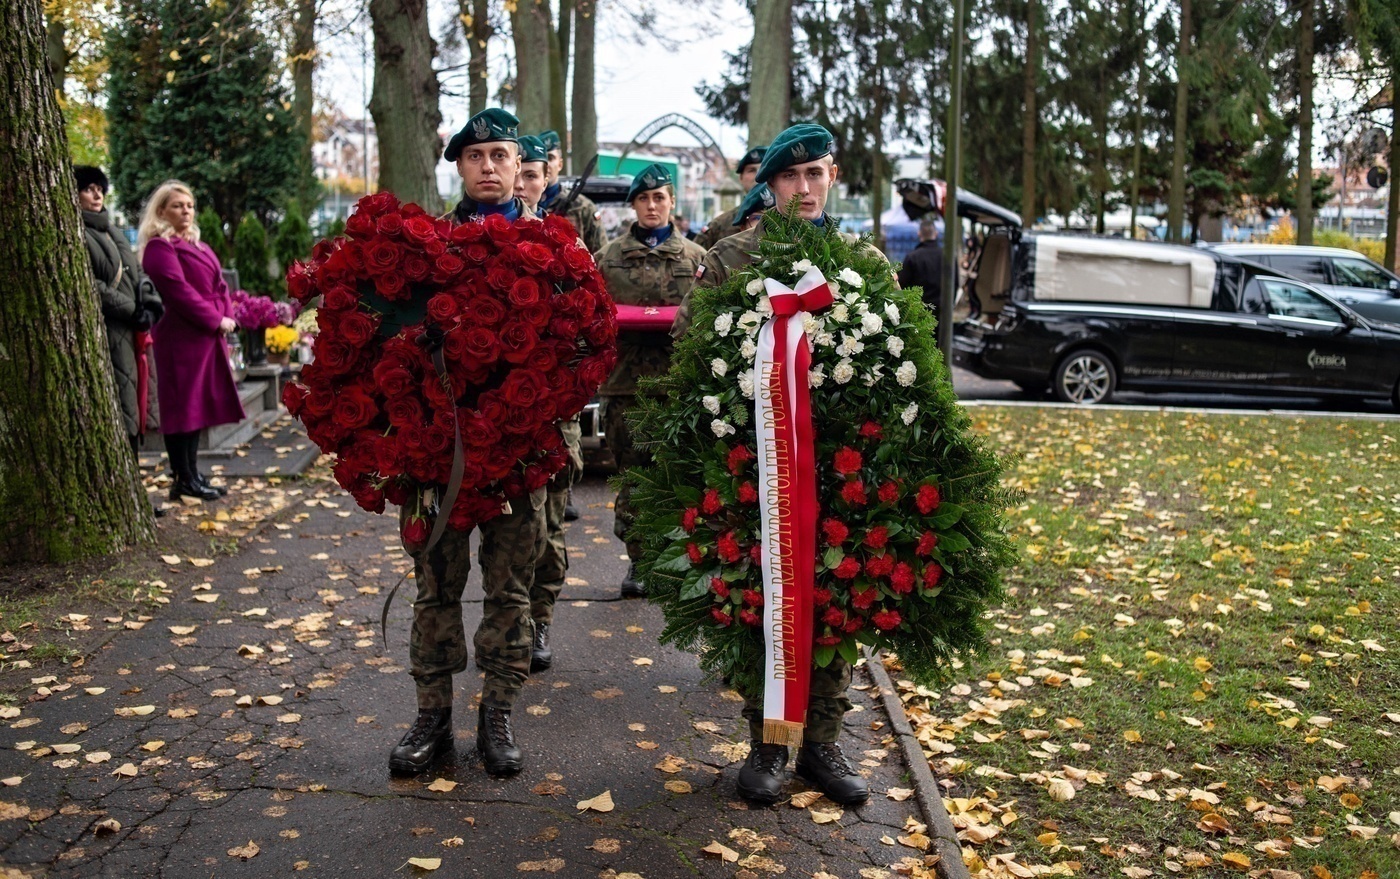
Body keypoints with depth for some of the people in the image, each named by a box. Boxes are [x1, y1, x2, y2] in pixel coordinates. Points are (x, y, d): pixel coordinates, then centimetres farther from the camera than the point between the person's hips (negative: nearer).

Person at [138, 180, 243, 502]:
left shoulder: (199, 246, 19)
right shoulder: (159, 248, -9)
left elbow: (219, 285, 16)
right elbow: (179, 291, -17)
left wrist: (227, 317, -2)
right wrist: (216, 320, -14)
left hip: (208, 337, 9)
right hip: (181, 338, -9)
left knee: (198, 405, 12)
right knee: (182, 406, -5)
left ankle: (192, 474, 20)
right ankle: (183, 480, 0)